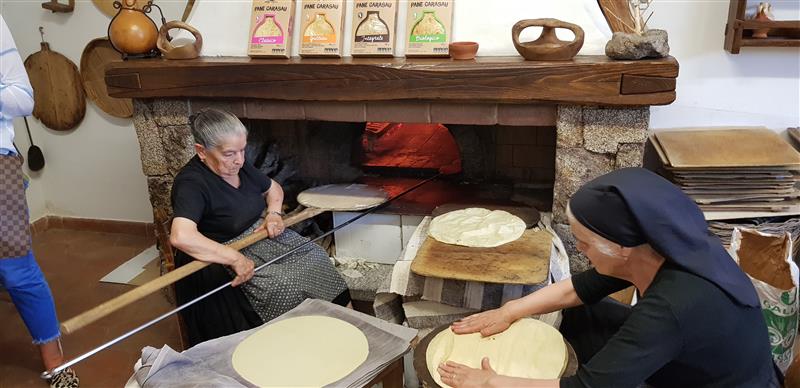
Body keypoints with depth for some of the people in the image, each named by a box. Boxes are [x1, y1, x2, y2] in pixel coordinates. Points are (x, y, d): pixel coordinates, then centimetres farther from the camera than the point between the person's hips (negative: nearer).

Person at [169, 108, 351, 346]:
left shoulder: (239, 166, 2)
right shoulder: (191, 183, -24)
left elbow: (273, 188, 20)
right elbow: (181, 237, -41)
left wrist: (274, 213, -2)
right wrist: (235, 259, -37)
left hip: (260, 236, 8)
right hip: (220, 258, -8)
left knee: (315, 257, -11)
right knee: (283, 285, -27)